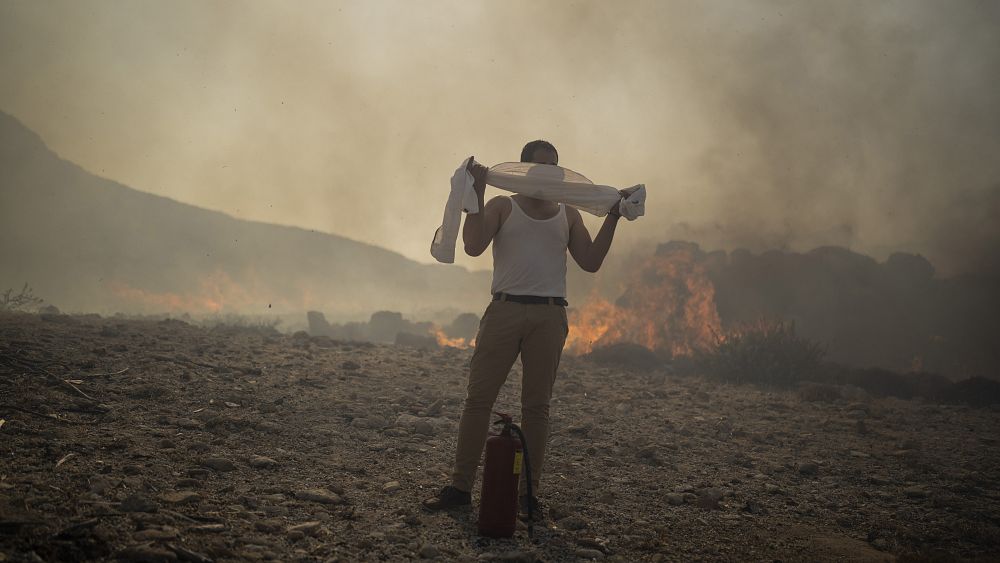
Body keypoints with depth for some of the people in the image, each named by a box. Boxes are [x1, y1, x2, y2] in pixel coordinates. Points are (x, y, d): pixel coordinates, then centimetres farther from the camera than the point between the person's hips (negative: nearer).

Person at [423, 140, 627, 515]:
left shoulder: (568, 215, 17)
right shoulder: (502, 206, 10)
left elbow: (590, 262, 8)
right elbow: (474, 246, -5)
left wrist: (612, 219, 1)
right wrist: (477, 193, -10)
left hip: (549, 317, 2)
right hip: (505, 309, -2)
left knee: (537, 406, 3)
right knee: (478, 397, -4)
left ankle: (529, 491, 7)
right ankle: (460, 486, 1)